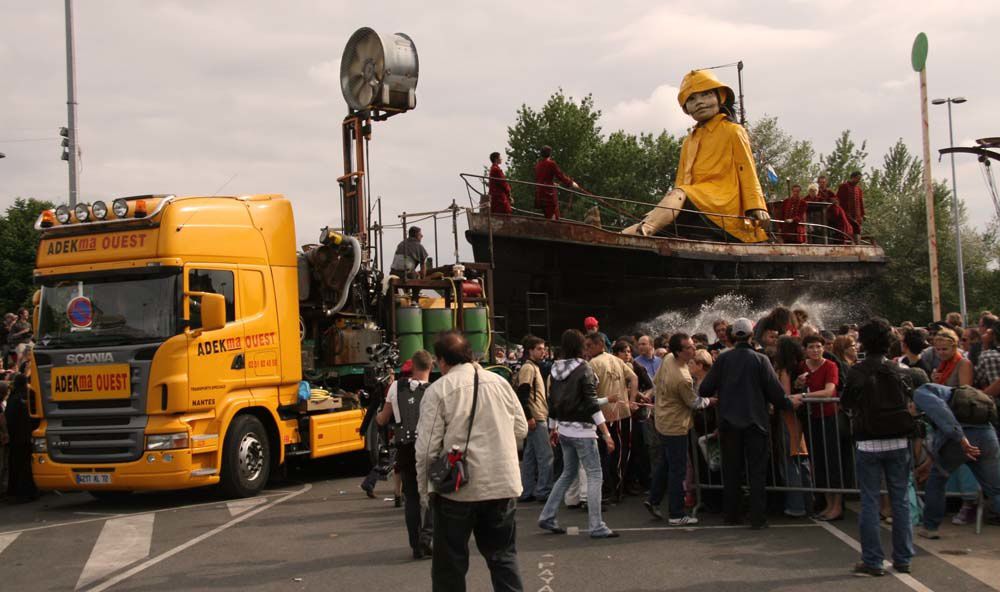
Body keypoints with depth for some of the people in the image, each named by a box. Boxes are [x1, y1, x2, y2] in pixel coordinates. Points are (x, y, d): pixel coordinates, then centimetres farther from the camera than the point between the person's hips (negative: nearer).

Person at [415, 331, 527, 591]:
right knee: (503, 555, 16)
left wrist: (424, 488, 0)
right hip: (503, 484, 4)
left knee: (450, 563, 8)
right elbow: (521, 429, 11)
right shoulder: (499, 382, 4)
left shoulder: (437, 391, -10)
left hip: (458, 488, -4)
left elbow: (427, 447, -12)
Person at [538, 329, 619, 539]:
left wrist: (553, 428, 25)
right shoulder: (584, 369, -12)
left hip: (564, 429, 7)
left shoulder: (556, 370, 7)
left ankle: (547, 517, 18)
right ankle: (596, 527, -5)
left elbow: (552, 401, 13)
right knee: (594, 475, -2)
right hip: (582, 430, -7)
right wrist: (606, 433, -17)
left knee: (569, 473, 19)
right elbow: (592, 403, -17)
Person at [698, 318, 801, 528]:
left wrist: (719, 395, 19)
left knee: (731, 470, 13)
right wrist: (790, 402, 11)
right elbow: (774, 391, -8)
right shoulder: (760, 360, -9)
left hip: (729, 422, 2)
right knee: (756, 471, 4)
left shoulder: (723, 359, -4)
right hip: (754, 422, -2)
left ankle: (731, 515, 18)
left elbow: (704, 390, -4)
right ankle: (757, 518, 1)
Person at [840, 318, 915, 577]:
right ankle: (902, 558, 13)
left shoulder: (857, 372, -10)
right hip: (898, 442, 3)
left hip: (869, 443, -3)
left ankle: (872, 561, 2)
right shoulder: (899, 371, -1)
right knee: (900, 500, 9)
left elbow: (846, 402, -1)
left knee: (869, 501, 2)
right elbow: (910, 400, 8)